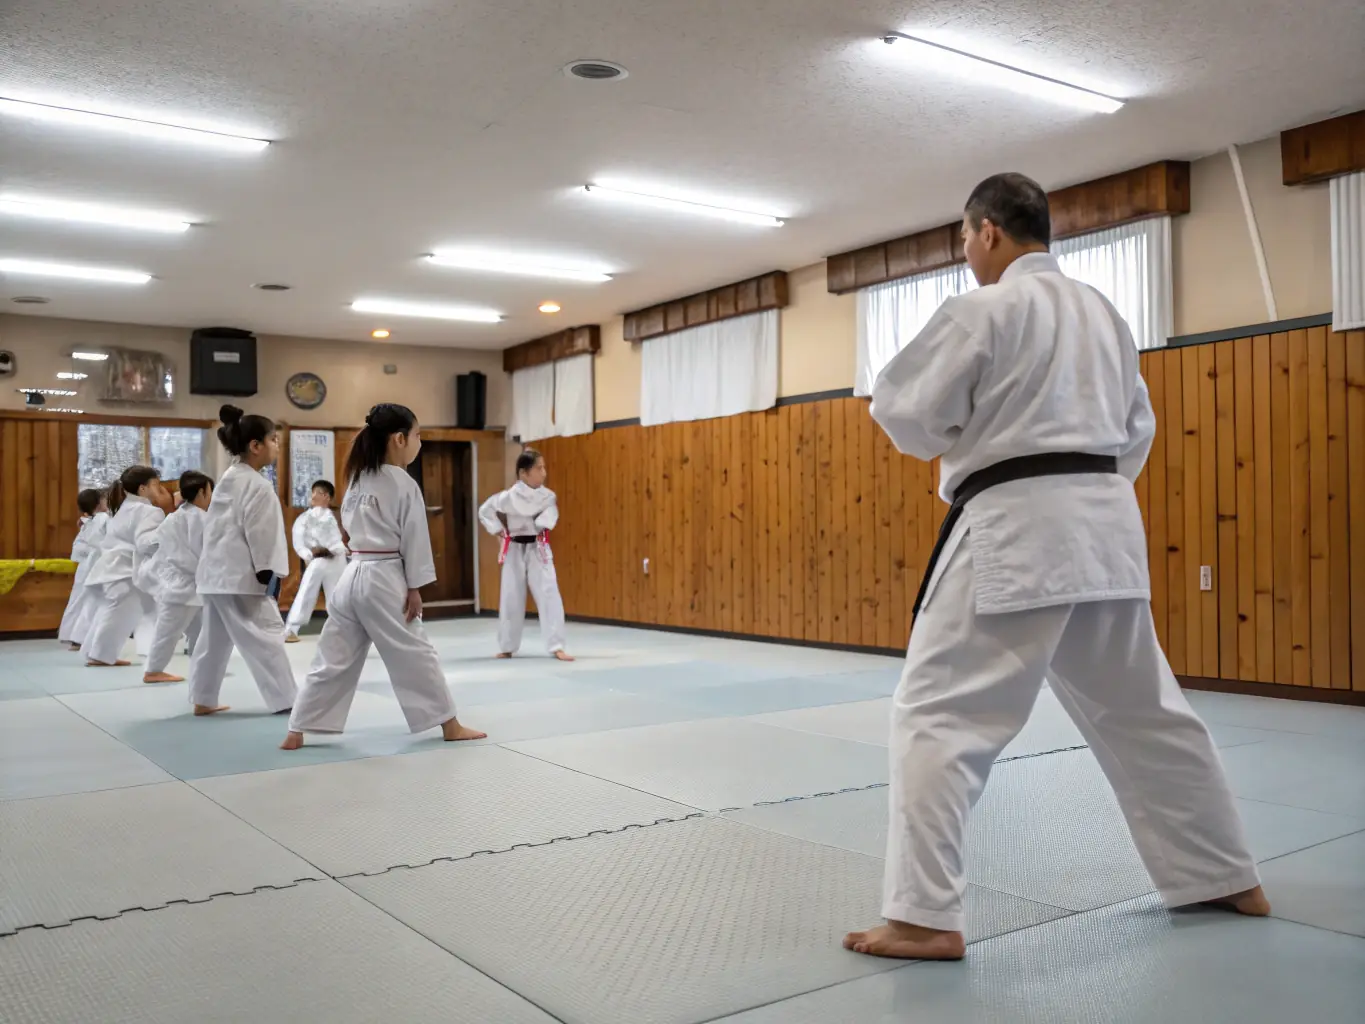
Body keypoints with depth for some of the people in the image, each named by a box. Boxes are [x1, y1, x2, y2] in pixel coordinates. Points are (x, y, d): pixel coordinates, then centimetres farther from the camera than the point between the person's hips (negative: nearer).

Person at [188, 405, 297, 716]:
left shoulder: (227, 480, 14)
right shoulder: (257, 485, -15)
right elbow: (261, 534, -18)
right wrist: (269, 575, -14)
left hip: (216, 572, 10)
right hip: (240, 577, -10)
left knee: (214, 638, 14)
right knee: (266, 635, -6)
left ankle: (203, 701, 20)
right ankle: (286, 699, -4)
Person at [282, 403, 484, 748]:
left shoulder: (357, 480, 11)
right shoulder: (405, 485, -11)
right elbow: (414, 539, -10)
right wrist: (415, 588, -6)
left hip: (353, 575, 7)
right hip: (385, 580, -7)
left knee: (334, 658, 10)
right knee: (415, 654, 3)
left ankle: (296, 733, 10)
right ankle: (451, 726, 13)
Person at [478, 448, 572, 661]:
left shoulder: (548, 496, -5)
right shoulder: (508, 497, -11)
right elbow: (484, 511, 1)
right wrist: (499, 531, -2)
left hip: (538, 549, 1)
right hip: (515, 550, -1)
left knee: (549, 595, -10)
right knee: (511, 598, 9)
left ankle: (556, 647, -5)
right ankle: (507, 647, 26)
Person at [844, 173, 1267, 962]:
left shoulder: (983, 309, -7)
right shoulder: (1104, 311, 17)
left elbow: (908, 413, -7)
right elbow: (1137, 428, 21)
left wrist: (959, 432, 13)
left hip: (1016, 530, -8)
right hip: (1106, 522, 8)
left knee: (937, 714, -4)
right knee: (1145, 711, 20)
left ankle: (925, 917, -6)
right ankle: (1227, 877, 33)